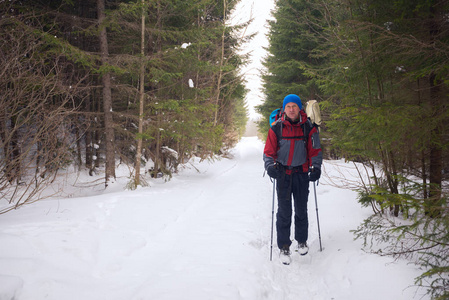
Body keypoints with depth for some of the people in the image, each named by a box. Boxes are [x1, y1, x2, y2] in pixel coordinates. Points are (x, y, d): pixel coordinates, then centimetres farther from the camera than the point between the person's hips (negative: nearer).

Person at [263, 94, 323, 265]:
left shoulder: (309, 128, -1)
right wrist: (270, 166, -16)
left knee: (301, 210, 14)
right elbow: (269, 151, 0)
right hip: (283, 174, -1)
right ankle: (284, 247, 11)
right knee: (284, 212, 0)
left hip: (302, 174, 1)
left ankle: (302, 241, 32)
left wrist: (315, 167, -9)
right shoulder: (276, 128, -4)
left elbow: (315, 150, 5)